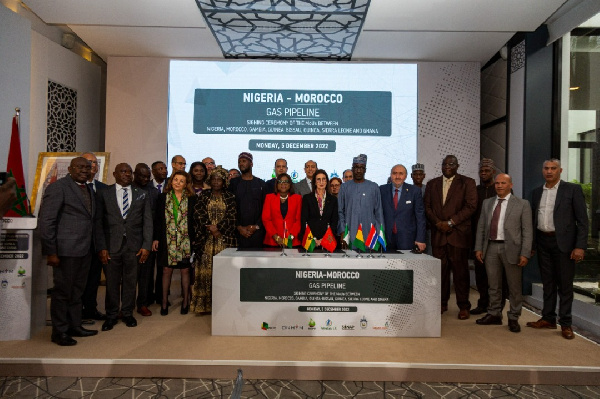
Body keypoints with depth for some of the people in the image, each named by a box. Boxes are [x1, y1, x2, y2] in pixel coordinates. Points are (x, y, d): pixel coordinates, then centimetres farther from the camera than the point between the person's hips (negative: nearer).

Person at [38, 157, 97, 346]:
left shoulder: (89, 189, 14)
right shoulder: (58, 187, -9)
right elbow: (45, 221, -12)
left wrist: (93, 246, 8)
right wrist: (51, 252, -14)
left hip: (84, 250, 7)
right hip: (66, 250, -7)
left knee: (77, 291, 16)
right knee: (63, 291, 5)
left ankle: (75, 326, 29)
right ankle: (59, 332, 19)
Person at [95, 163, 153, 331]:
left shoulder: (142, 195, 7)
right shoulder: (104, 194, 5)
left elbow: (147, 222, 4)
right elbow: (98, 222, 2)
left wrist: (146, 246, -4)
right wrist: (101, 247, -6)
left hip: (134, 246, 1)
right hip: (111, 246, -1)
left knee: (130, 281, 9)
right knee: (112, 282, 7)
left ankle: (128, 313, 26)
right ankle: (111, 316, 24)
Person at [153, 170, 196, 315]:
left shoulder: (192, 199, 3)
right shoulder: (163, 198, 6)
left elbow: (195, 220, 2)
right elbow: (157, 219, 5)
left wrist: (195, 238, -4)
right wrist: (156, 238, -1)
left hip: (186, 240, 0)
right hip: (167, 240, 1)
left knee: (185, 270, 6)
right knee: (166, 270, 4)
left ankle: (185, 301, 19)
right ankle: (164, 302, 17)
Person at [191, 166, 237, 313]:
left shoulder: (230, 197, 7)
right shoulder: (203, 196, 10)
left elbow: (231, 217, -1)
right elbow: (198, 215, 1)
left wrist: (217, 228, -11)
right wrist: (210, 229, -9)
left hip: (225, 239, 0)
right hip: (206, 239, 1)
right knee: (206, 269, -1)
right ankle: (205, 303, 6)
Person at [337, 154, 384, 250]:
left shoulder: (374, 187, 6)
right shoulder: (344, 187, 7)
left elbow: (379, 212, 6)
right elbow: (340, 212, 6)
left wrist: (379, 235, 1)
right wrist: (342, 233, -1)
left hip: (369, 236, 0)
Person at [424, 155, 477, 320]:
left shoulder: (467, 182, 4)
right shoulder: (432, 184, 15)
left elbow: (471, 206, -5)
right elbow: (427, 206, 11)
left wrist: (451, 222, -11)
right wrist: (437, 223, -4)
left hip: (458, 234, -3)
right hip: (438, 234, 3)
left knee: (460, 270, 0)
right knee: (440, 270, 5)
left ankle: (463, 306, 11)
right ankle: (442, 303, 16)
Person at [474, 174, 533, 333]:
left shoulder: (522, 204, 0)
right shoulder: (487, 203, 11)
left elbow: (527, 231, -4)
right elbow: (481, 227, 11)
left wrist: (525, 254, -11)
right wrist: (478, 248, 5)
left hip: (511, 249, -3)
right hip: (491, 248, 3)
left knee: (514, 287, 7)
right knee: (493, 285, 13)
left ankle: (513, 318, 21)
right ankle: (494, 314, 25)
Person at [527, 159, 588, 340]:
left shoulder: (572, 189, -3)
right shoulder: (537, 192, 10)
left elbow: (582, 220, -6)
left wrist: (580, 246, -13)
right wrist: (531, 244, 9)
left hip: (563, 242, -4)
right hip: (543, 242, 4)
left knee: (565, 284, 4)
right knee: (548, 283, 12)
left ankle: (566, 323, 15)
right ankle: (548, 318, 22)